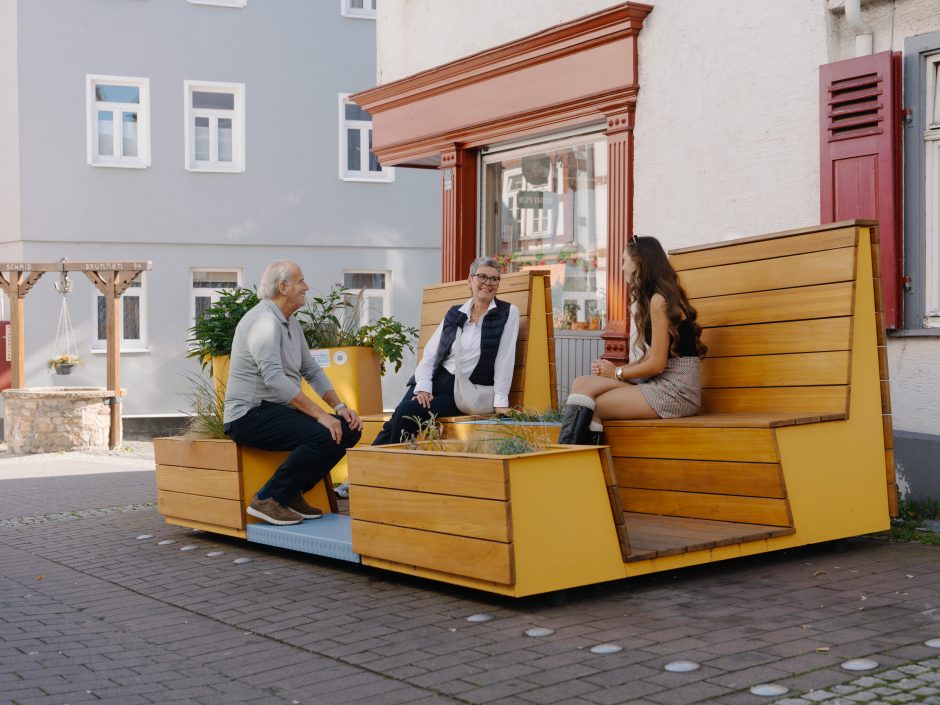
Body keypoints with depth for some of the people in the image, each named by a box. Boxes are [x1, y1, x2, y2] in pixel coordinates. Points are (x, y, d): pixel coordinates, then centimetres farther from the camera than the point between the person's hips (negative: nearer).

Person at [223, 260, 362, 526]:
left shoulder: (291, 323, 15)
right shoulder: (264, 321, -17)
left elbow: (312, 371, 17)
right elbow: (274, 378, -29)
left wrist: (339, 407, 2)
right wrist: (319, 414, -30)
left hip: (277, 410, 10)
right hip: (249, 415, -10)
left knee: (348, 430, -3)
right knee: (323, 435, -29)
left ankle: (292, 493, 4)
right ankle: (268, 499, -15)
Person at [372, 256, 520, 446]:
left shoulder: (508, 313, 0)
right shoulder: (455, 314, 13)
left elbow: (504, 360, -7)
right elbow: (430, 353, 7)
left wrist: (500, 402, -13)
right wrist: (423, 387, -9)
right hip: (436, 380, 4)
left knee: (408, 411, -24)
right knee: (400, 414, -24)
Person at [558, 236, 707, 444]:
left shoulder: (659, 300, -12)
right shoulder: (654, 298, 19)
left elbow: (656, 364, -15)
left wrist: (617, 373, -2)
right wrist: (615, 368, 2)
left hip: (675, 391, -9)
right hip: (662, 383, 9)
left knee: (591, 408, -12)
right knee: (582, 384, -5)